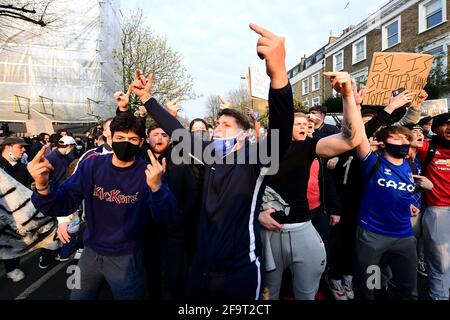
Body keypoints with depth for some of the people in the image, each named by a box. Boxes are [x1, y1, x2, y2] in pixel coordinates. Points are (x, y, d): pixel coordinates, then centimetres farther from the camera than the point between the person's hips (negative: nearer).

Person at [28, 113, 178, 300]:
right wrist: (42, 186, -34)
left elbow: (167, 218, -26)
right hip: (91, 252, 3)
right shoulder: (92, 166, -9)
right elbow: (62, 205, -12)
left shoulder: (148, 173, -17)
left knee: (125, 295, 16)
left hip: (126, 257, -3)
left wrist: (156, 186, -46)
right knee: (78, 297, 22)